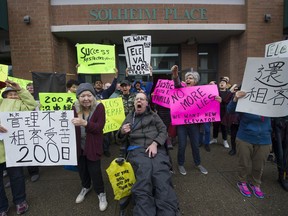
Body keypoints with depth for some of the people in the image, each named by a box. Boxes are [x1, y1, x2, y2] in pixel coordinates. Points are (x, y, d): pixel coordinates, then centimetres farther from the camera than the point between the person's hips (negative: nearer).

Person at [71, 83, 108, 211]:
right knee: (81, 167, 17)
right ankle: (86, 187, 46)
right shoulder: (75, 108, -6)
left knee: (94, 169, 0)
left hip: (93, 144, -3)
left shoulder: (99, 107, -15)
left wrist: (84, 123, -36)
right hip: (79, 144, 4)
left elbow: (99, 127, -22)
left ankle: (101, 193, 26)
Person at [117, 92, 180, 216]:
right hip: (137, 150, 0)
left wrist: (154, 144, -6)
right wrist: (122, 132, -2)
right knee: (144, 181, -29)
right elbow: (121, 140, 22)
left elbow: (163, 131, 11)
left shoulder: (153, 115, 22)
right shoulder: (129, 118, 23)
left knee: (162, 180, -27)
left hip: (156, 149, 0)